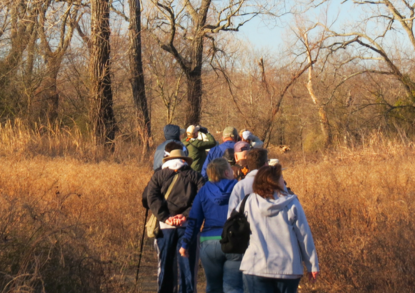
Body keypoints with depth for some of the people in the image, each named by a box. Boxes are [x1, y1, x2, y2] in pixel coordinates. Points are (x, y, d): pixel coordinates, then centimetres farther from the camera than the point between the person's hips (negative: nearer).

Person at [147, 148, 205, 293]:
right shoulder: (195, 176, 14)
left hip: (164, 226, 1)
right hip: (188, 226, -1)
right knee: (187, 266, 0)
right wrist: (186, 215, -8)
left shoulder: (158, 176, 15)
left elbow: (152, 198, 0)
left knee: (165, 266, 5)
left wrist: (165, 217, -8)